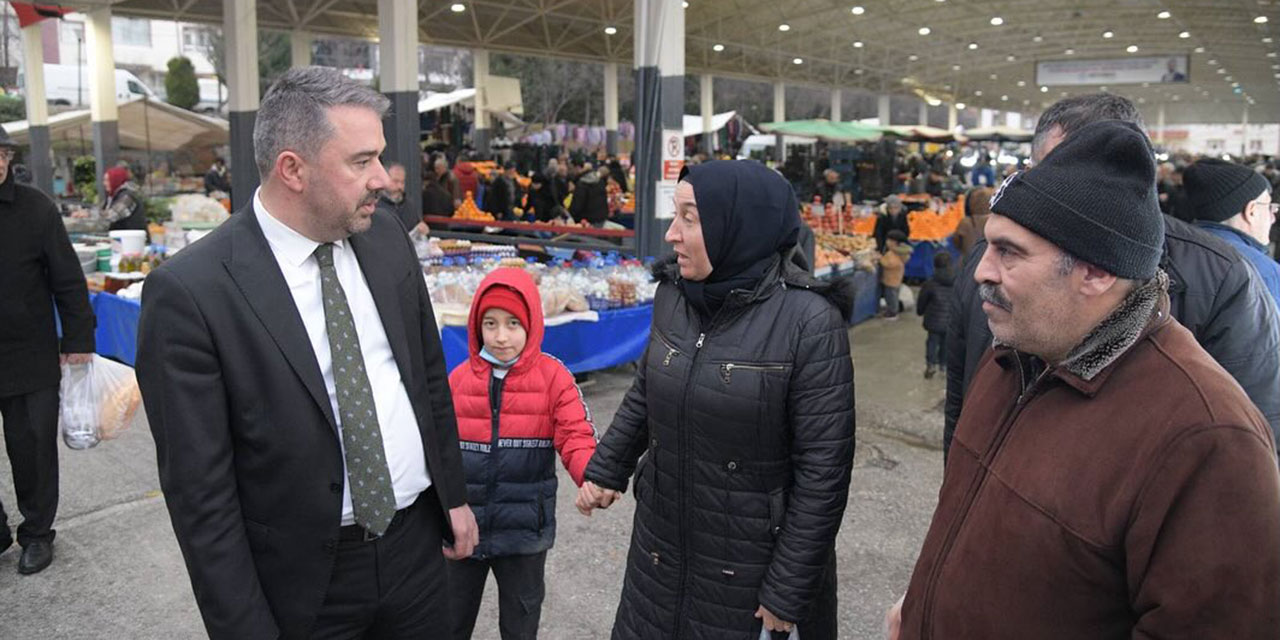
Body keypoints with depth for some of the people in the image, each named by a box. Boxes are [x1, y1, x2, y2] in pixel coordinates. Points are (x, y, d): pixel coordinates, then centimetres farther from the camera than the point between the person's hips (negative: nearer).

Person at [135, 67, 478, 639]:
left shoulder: (386, 237, -1)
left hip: (417, 546, 5)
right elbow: (199, 489, -14)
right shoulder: (190, 292, -18)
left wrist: (454, 495, 12)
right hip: (303, 581, -4)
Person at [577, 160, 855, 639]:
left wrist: (788, 591, -14)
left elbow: (823, 470, -17)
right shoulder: (674, 293, -4)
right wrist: (606, 469, 14)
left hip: (751, 562, -5)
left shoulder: (809, 321, -21)